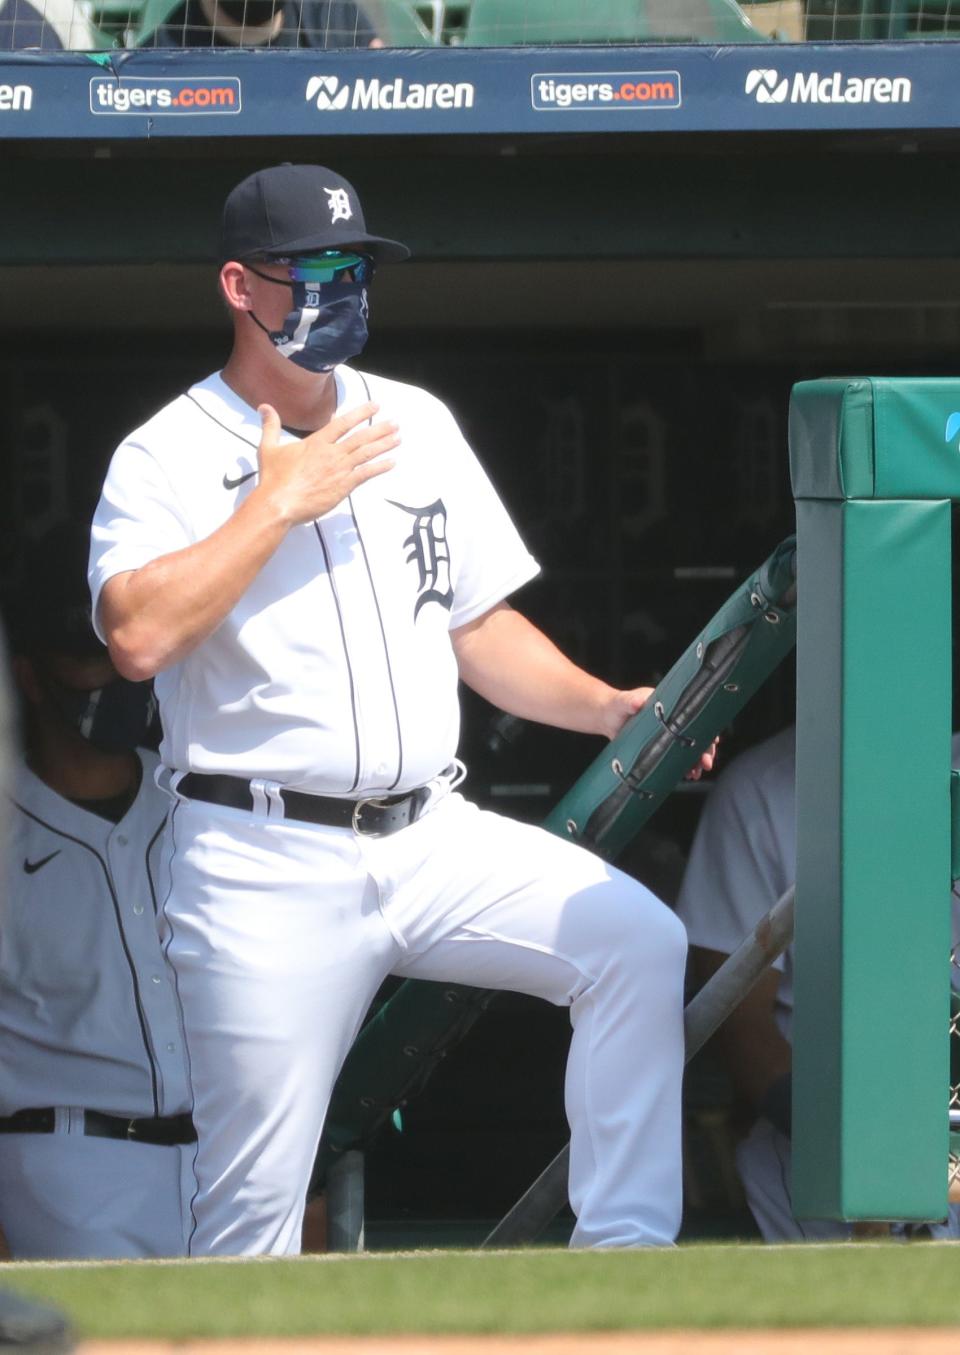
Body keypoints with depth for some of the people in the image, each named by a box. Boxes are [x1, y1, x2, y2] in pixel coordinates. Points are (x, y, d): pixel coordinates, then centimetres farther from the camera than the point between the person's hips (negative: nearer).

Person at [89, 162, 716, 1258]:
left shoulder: (416, 425, 15)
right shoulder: (167, 457, -3)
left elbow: (480, 625, 20)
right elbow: (138, 636, -20)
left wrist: (607, 709, 5)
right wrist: (279, 502, -16)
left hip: (433, 839, 5)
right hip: (266, 867, -5)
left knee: (640, 943, -16)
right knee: (252, 1204, -8)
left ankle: (624, 1251, -12)